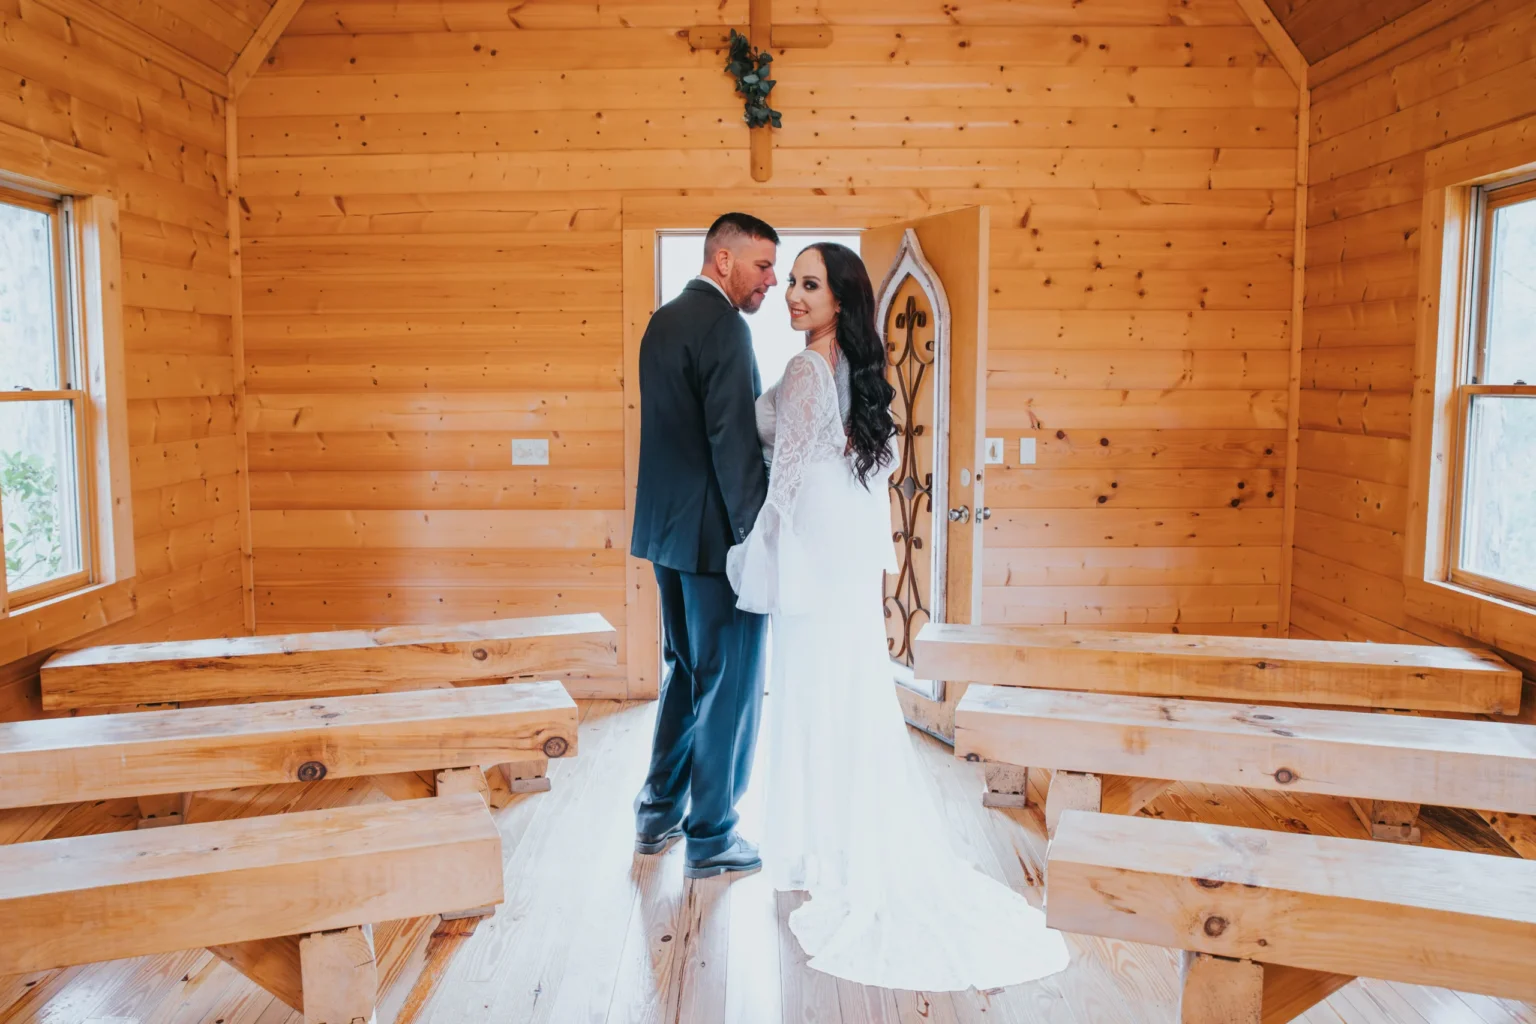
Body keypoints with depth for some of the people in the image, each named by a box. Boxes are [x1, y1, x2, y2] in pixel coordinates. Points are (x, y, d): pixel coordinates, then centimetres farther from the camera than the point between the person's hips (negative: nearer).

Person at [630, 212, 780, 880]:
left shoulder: (663, 320, 14)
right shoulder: (722, 327, -16)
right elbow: (735, 444, -21)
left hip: (668, 526, 10)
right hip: (714, 533, -10)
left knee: (685, 672, 20)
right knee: (730, 684, 2)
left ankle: (658, 814, 31)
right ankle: (711, 838, 13)